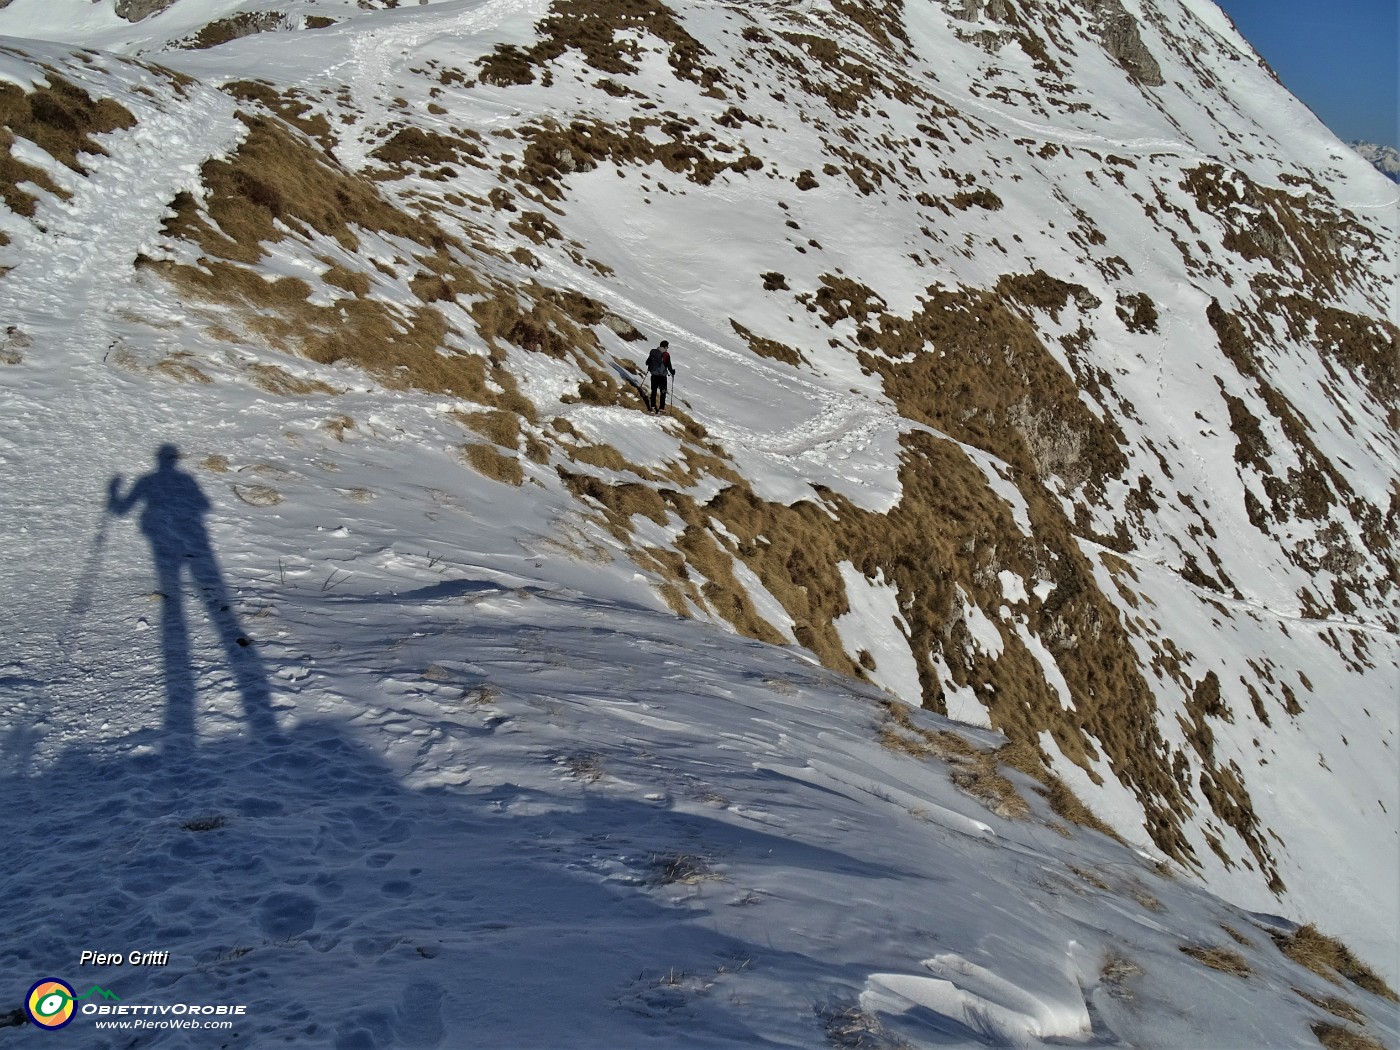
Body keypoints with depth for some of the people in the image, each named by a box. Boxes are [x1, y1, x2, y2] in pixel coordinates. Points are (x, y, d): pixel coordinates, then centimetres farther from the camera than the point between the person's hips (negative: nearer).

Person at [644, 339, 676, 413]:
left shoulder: (653, 352, 1)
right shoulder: (666, 354, -13)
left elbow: (647, 362, 10)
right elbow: (668, 365, -14)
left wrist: (649, 368, 30)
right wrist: (672, 372, 5)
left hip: (654, 374, 4)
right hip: (662, 376, -4)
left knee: (654, 391, 13)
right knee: (663, 392, 8)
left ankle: (652, 406, 10)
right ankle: (661, 407, 5)